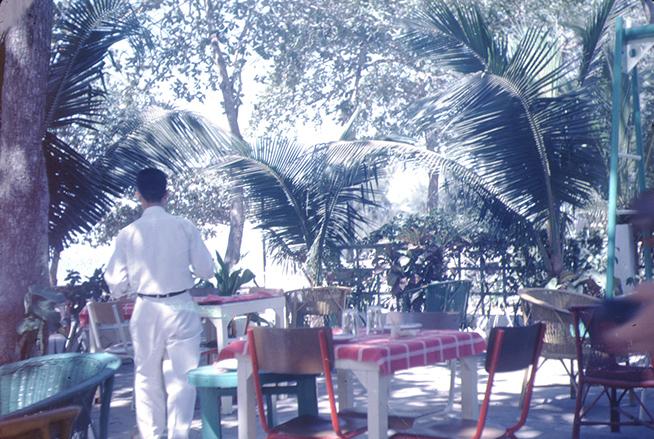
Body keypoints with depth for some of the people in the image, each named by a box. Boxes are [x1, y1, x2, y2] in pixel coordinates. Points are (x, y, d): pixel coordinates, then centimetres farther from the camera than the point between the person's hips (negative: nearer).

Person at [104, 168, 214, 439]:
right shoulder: (184, 227, -6)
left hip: (146, 312, 1)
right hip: (180, 309, -1)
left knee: (147, 378, 13)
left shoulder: (128, 234, -4)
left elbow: (117, 286, -2)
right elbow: (206, 270, -1)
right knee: (182, 376, 6)